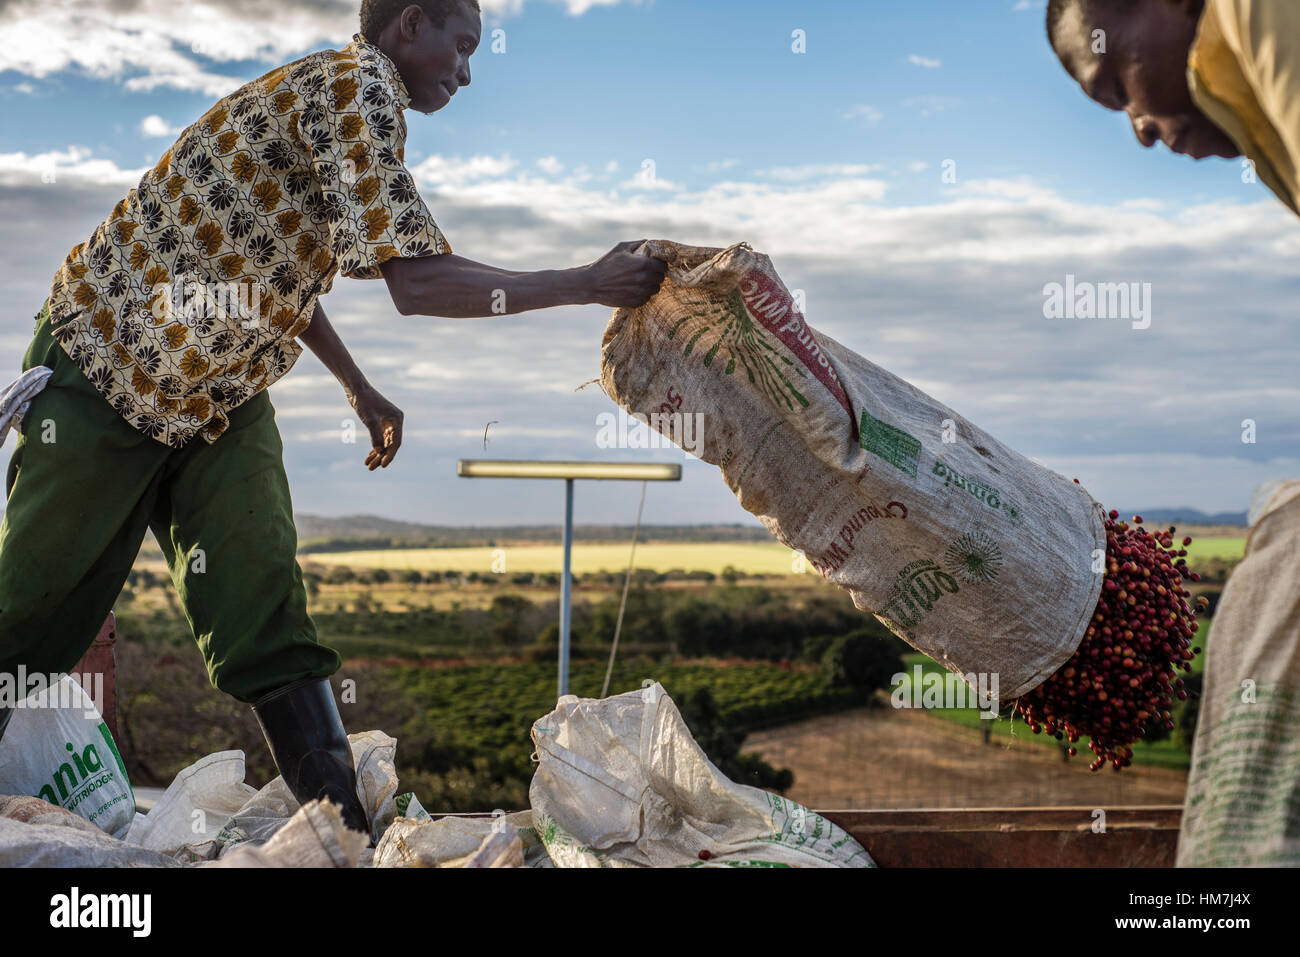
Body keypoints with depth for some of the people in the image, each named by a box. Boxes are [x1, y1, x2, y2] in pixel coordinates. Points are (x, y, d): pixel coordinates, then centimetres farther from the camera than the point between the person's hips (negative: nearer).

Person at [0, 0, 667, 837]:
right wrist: (588, 284, -21)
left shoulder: (356, 99, 11)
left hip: (225, 395, 8)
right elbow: (414, 281, -28)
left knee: (266, 618, -4)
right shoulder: (353, 84, -19)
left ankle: (346, 829, -7)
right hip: (111, 364, -8)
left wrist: (360, 389, 25)